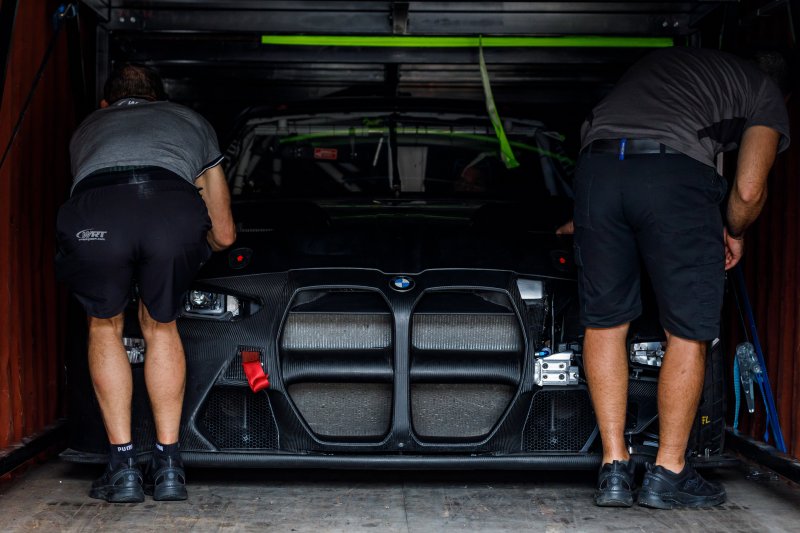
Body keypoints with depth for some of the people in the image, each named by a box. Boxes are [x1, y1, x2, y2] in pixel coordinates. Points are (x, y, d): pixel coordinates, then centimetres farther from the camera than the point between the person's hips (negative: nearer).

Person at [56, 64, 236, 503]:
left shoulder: (86, 129, 43)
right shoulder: (189, 120, 42)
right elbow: (223, 235, 44)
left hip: (94, 214, 0)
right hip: (173, 209, 0)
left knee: (104, 325, 27)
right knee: (160, 326, 27)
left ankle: (123, 467, 22)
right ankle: (168, 466, 25)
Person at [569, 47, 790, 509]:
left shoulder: (661, 61, 39)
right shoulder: (767, 93, 22)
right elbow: (748, 191, 10)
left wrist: (585, 220, 56)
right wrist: (734, 233, 32)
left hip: (597, 164, 5)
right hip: (676, 173, -5)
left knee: (605, 322, 13)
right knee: (688, 333, 8)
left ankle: (614, 470, 14)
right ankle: (668, 475, 13)